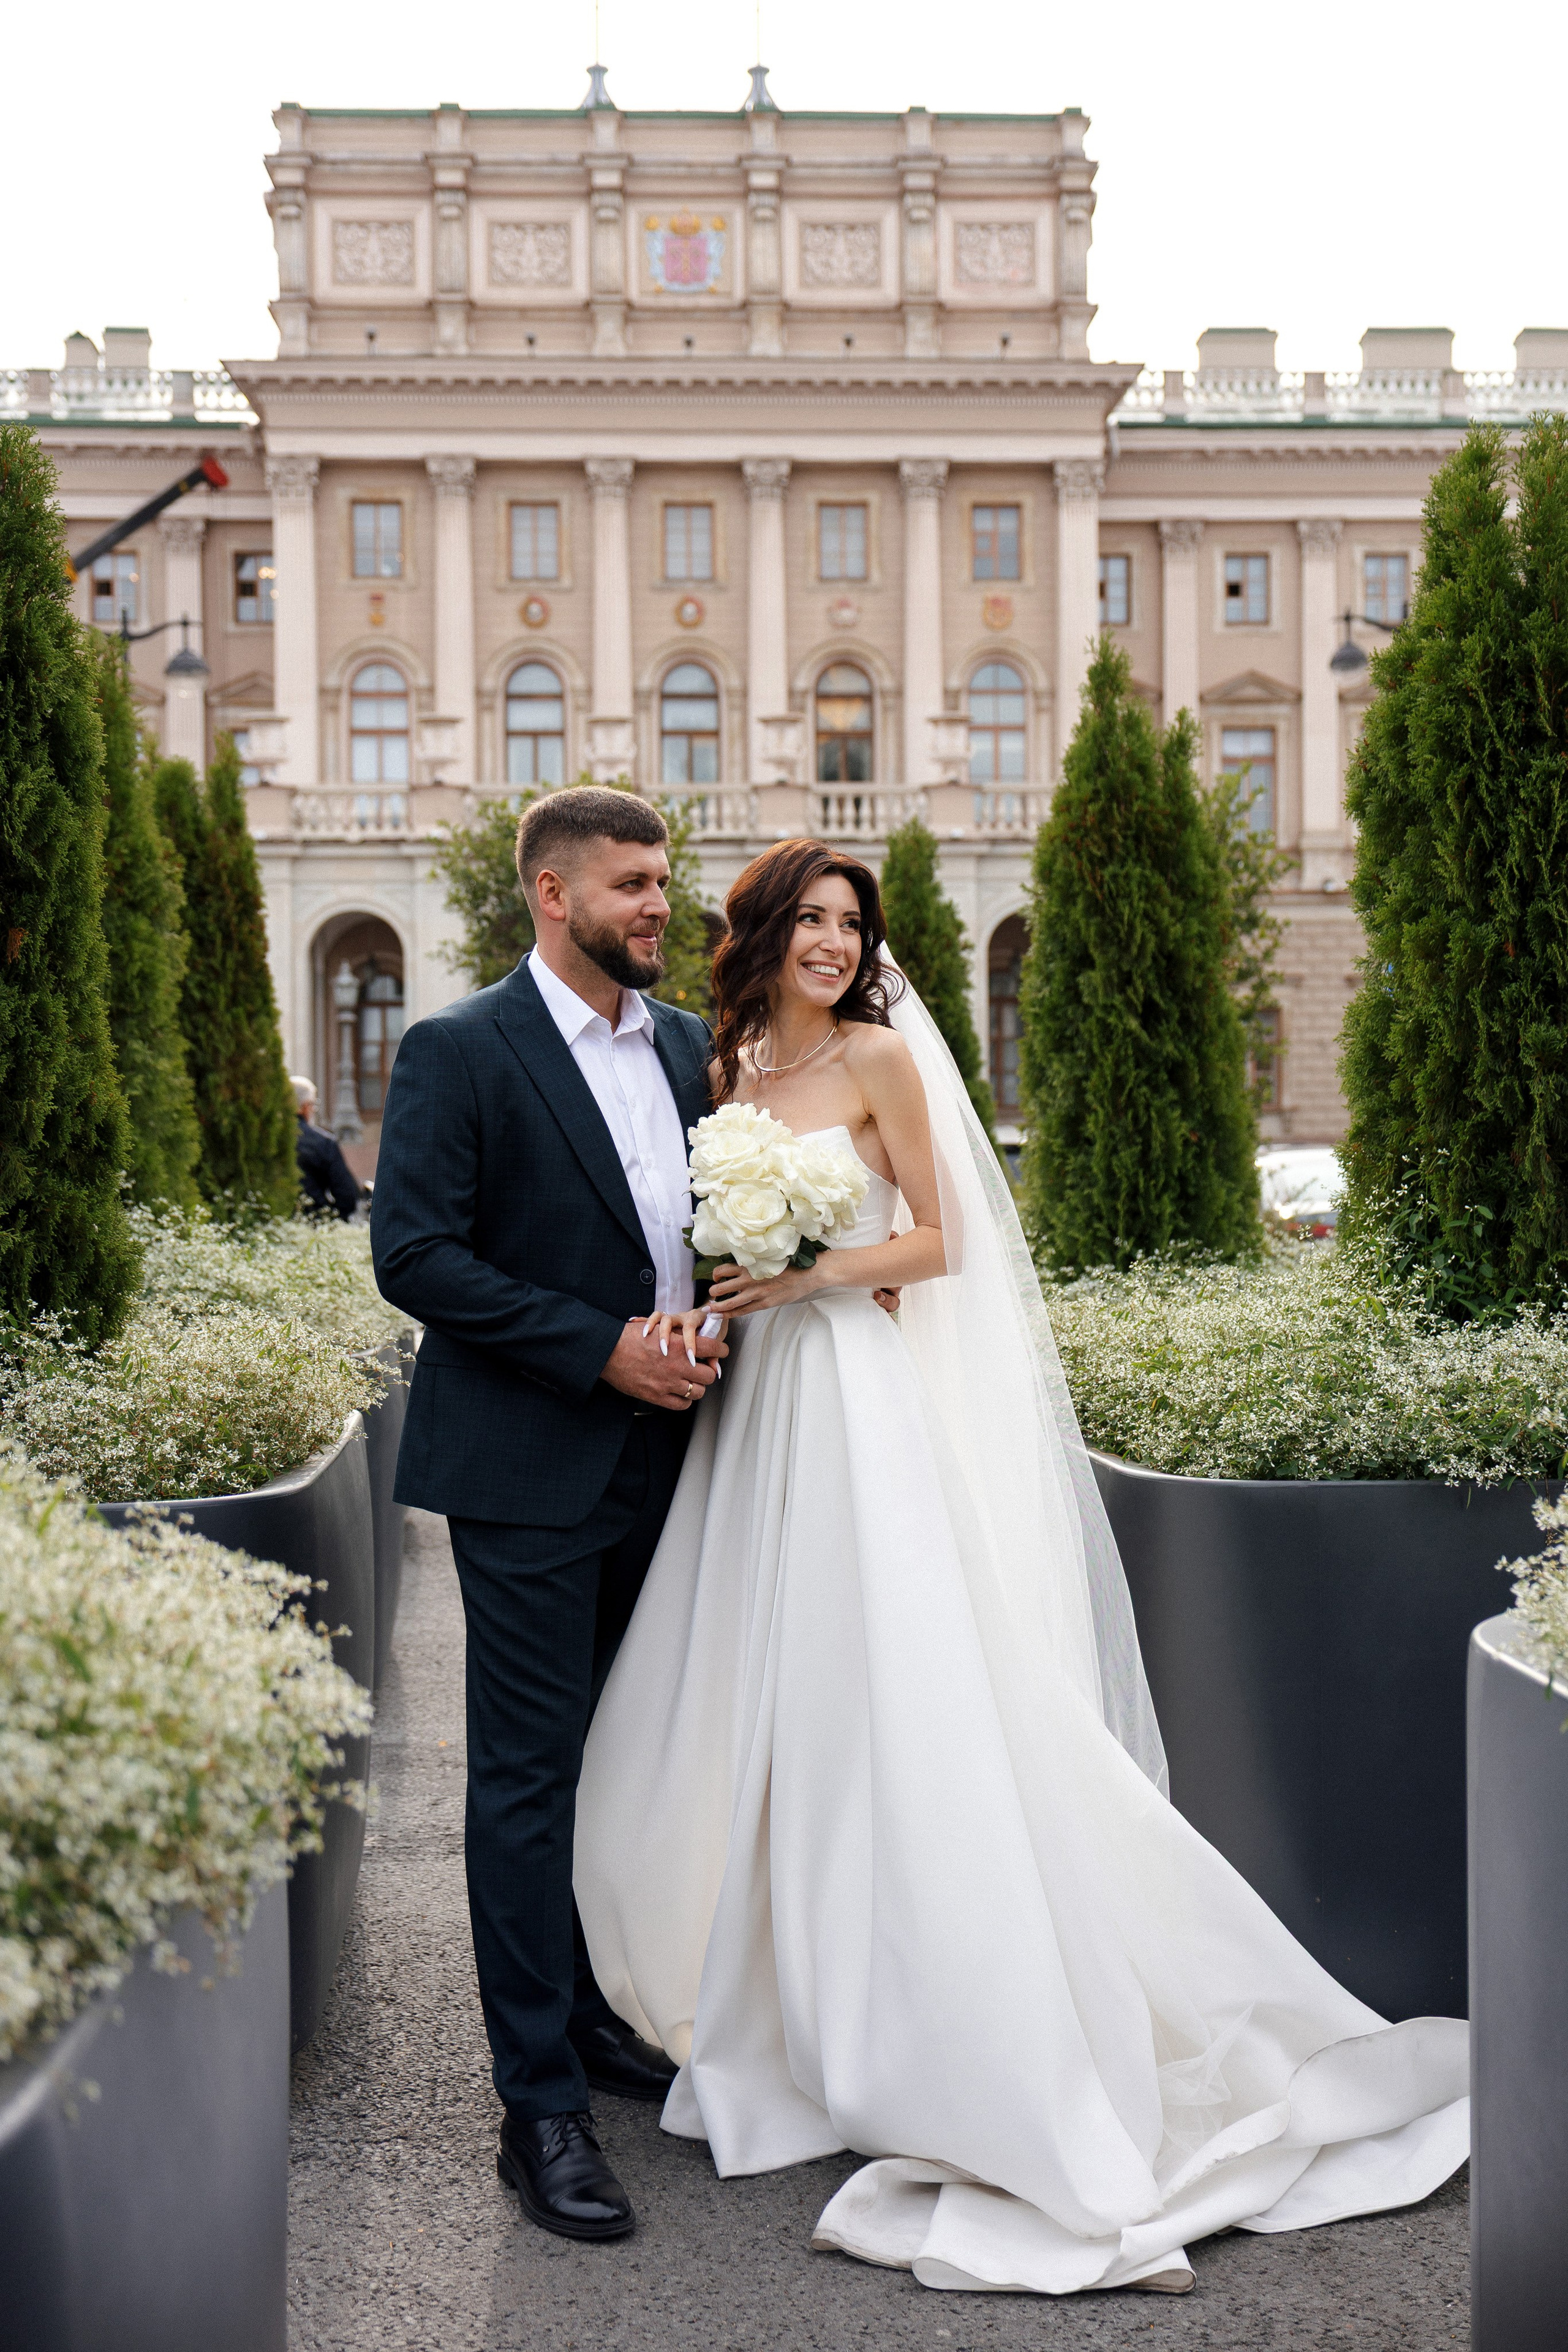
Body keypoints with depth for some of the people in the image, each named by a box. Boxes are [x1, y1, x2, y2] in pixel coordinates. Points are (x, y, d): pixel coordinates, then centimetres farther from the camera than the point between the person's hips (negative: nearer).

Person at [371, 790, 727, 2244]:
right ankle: (540, 2107, 7)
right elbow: (414, 1256, -15)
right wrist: (599, 1347, -17)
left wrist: (706, 1335, -1)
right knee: (528, 1778, 0)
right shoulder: (457, 1054, -9)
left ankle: (590, 2012, 33)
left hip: (659, 1460, 6)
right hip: (529, 1471, -6)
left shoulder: (689, 1047, 10)